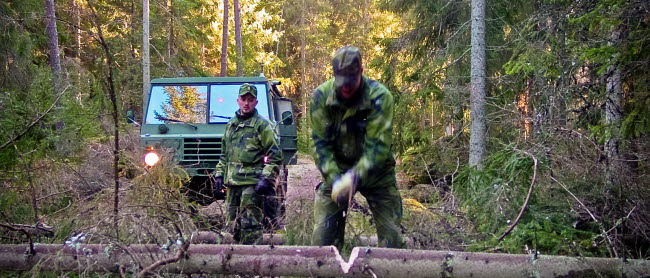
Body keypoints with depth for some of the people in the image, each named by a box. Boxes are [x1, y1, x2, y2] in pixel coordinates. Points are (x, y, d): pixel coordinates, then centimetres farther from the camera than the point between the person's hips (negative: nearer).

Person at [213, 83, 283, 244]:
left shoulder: (262, 125, -2)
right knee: (232, 224, 12)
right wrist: (219, 174, 16)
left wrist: (266, 178, -15)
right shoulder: (231, 124, 18)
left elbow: (275, 156, -7)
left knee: (250, 225, -7)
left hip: (252, 183, -7)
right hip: (232, 182, 7)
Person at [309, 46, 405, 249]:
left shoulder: (380, 96, -21)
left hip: (375, 170, -1)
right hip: (336, 170, 2)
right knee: (323, 234, -1)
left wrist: (356, 177, -37)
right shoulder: (320, 96, -14)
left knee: (391, 234, -1)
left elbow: (378, 145, -24)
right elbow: (320, 143, -12)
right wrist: (334, 180, -24)